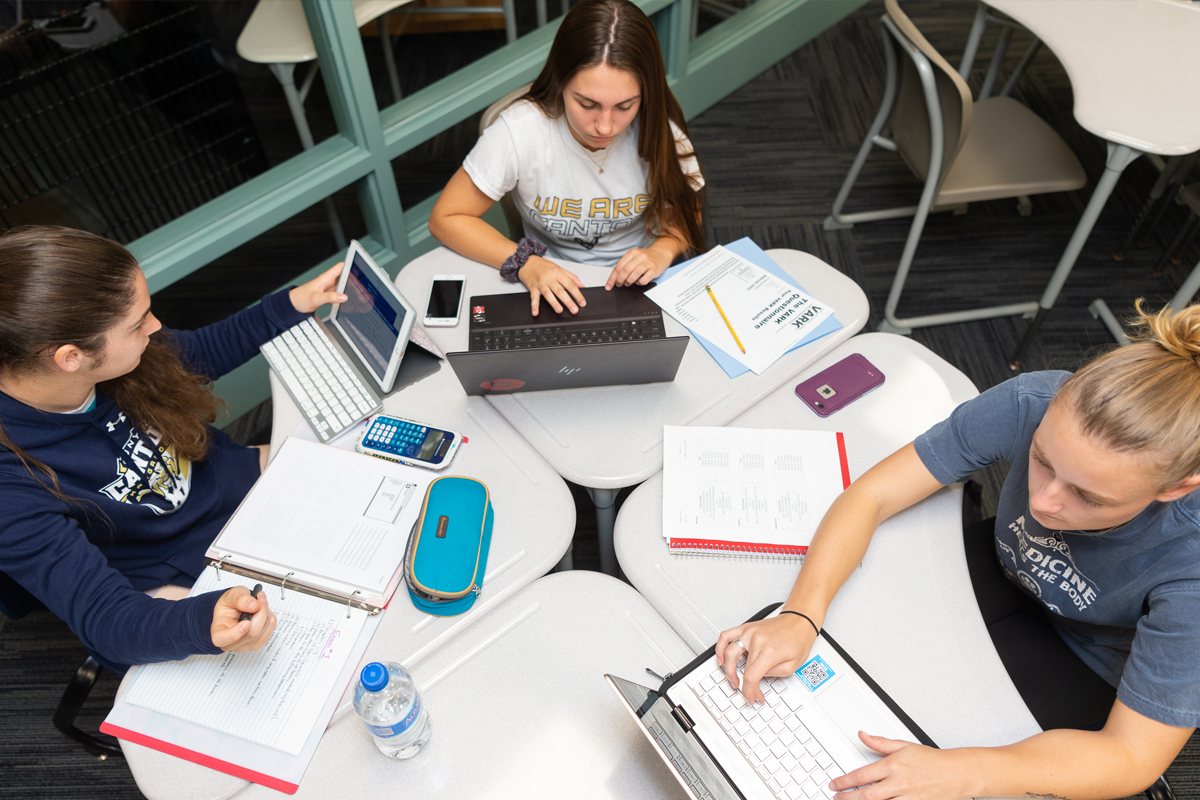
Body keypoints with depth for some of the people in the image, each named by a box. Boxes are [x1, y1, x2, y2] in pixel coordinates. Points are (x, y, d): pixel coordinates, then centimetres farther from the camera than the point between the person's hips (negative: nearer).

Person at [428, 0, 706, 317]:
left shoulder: (659, 130, -14)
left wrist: (662, 251, -20)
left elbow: (686, 213, 3)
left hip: (641, 285, 0)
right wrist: (524, 263, -25)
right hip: (555, 288, 1)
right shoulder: (518, 133, -21)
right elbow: (446, 218, -12)